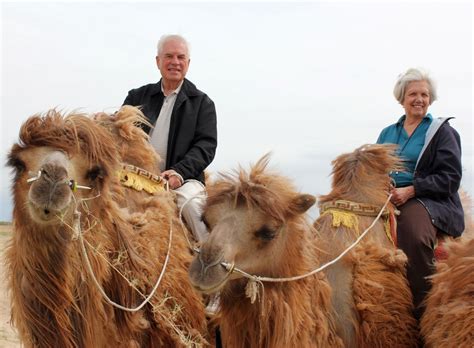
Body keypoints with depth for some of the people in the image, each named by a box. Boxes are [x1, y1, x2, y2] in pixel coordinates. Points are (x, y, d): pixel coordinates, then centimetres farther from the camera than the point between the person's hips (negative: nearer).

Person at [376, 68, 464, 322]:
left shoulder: (442, 131, 8)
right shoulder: (388, 133, 23)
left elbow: (451, 177, -3)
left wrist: (409, 191, -14)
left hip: (427, 199, -4)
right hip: (387, 199, 5)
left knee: (413, 233, -37)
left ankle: (422, 311, -22)